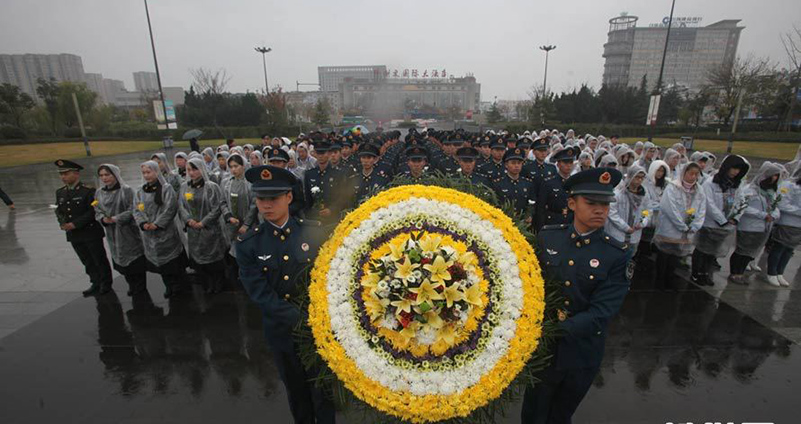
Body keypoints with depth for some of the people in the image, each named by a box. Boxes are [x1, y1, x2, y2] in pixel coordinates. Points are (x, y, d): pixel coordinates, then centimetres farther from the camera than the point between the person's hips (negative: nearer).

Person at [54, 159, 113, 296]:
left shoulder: (88, 191, -13)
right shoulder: (60, 193, 8)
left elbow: (93, 211, -17)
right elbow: (59, 211, 13)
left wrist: (75, 224, -19)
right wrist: (63, 223, -6)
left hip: (91, 232, -6)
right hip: (73, 235, 6)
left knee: (99, 259, 6)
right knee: (87, 261, 14)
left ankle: (106, 284, 20)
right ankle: (96, 284, 26)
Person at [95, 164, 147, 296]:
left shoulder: (126, 190, -9)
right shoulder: (99, 193, 7)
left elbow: (132, 210, -13)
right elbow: (97, 212, 9)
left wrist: (115, 219, -19)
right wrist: (103, 219, -11)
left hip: (128, 232, -5)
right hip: (112, 235, 5)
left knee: (135, 260, 1)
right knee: (121, 261, 12)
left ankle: (140, 286, 16)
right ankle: (132, 286, 26)